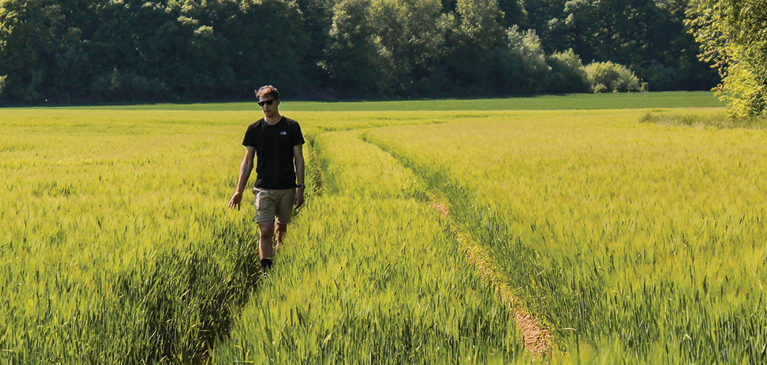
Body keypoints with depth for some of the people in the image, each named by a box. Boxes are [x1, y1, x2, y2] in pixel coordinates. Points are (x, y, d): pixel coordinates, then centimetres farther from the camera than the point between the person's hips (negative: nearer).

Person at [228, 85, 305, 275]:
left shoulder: (291, 127, 2)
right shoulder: (254, 129, 4)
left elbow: (298, 159, 4)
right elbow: (247, 162, 9)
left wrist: (300, 188, -3)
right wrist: (239, 191, 4)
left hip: (287, 188, 0)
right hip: (264, 188, 0)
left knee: (282, 230, 9)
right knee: (265, 231, -11)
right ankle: (267, 271, -13)